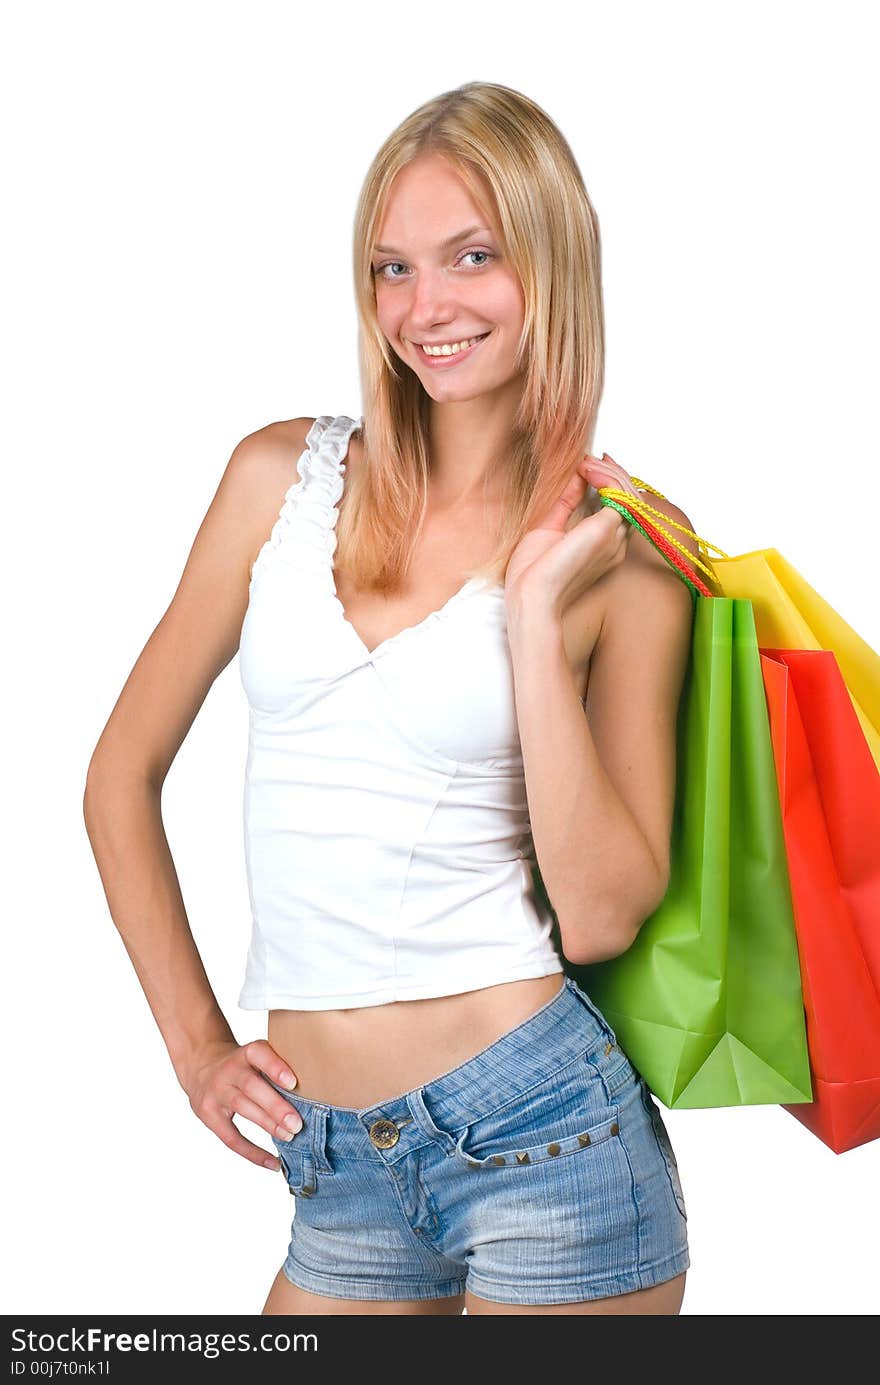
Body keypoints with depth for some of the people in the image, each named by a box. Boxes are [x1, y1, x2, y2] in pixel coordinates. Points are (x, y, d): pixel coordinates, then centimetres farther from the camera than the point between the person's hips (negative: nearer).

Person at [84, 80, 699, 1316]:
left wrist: (535, 615, -15)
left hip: (539, 1128, -3)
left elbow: (600, 916, -11)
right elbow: (122, 776, 9)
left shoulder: (628, 555, -4)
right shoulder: (285, 474, 2)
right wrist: (195, 1041, 5)